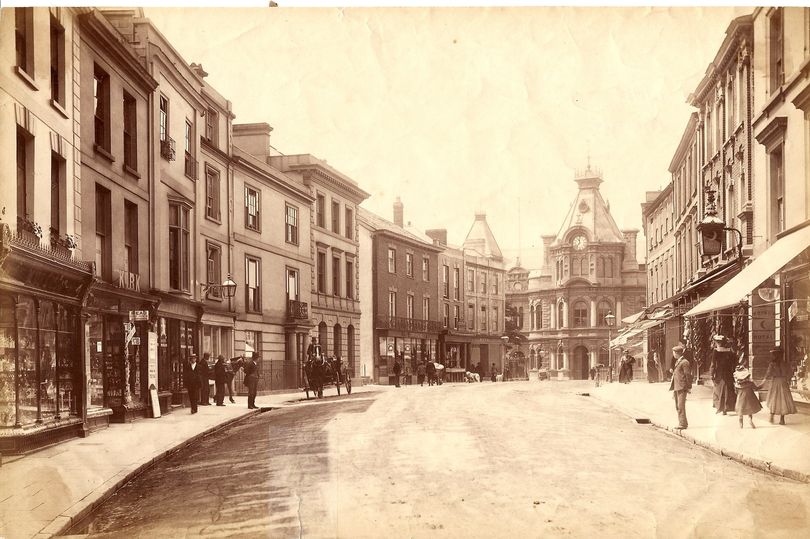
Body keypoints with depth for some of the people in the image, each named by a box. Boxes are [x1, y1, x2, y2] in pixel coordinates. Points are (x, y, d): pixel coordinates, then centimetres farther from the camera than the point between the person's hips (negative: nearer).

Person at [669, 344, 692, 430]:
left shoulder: (684, 362, -11)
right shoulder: (677, 362, 17)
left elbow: (688, 375, -11)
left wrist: (688, 387, -11)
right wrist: (673, 388, 20)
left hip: (682, 387, -10)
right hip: (677, 387, 10)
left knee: (681, 406, -10)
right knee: (677, 406, 12)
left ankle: (683, 424, -8)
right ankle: (682, 423, 18)